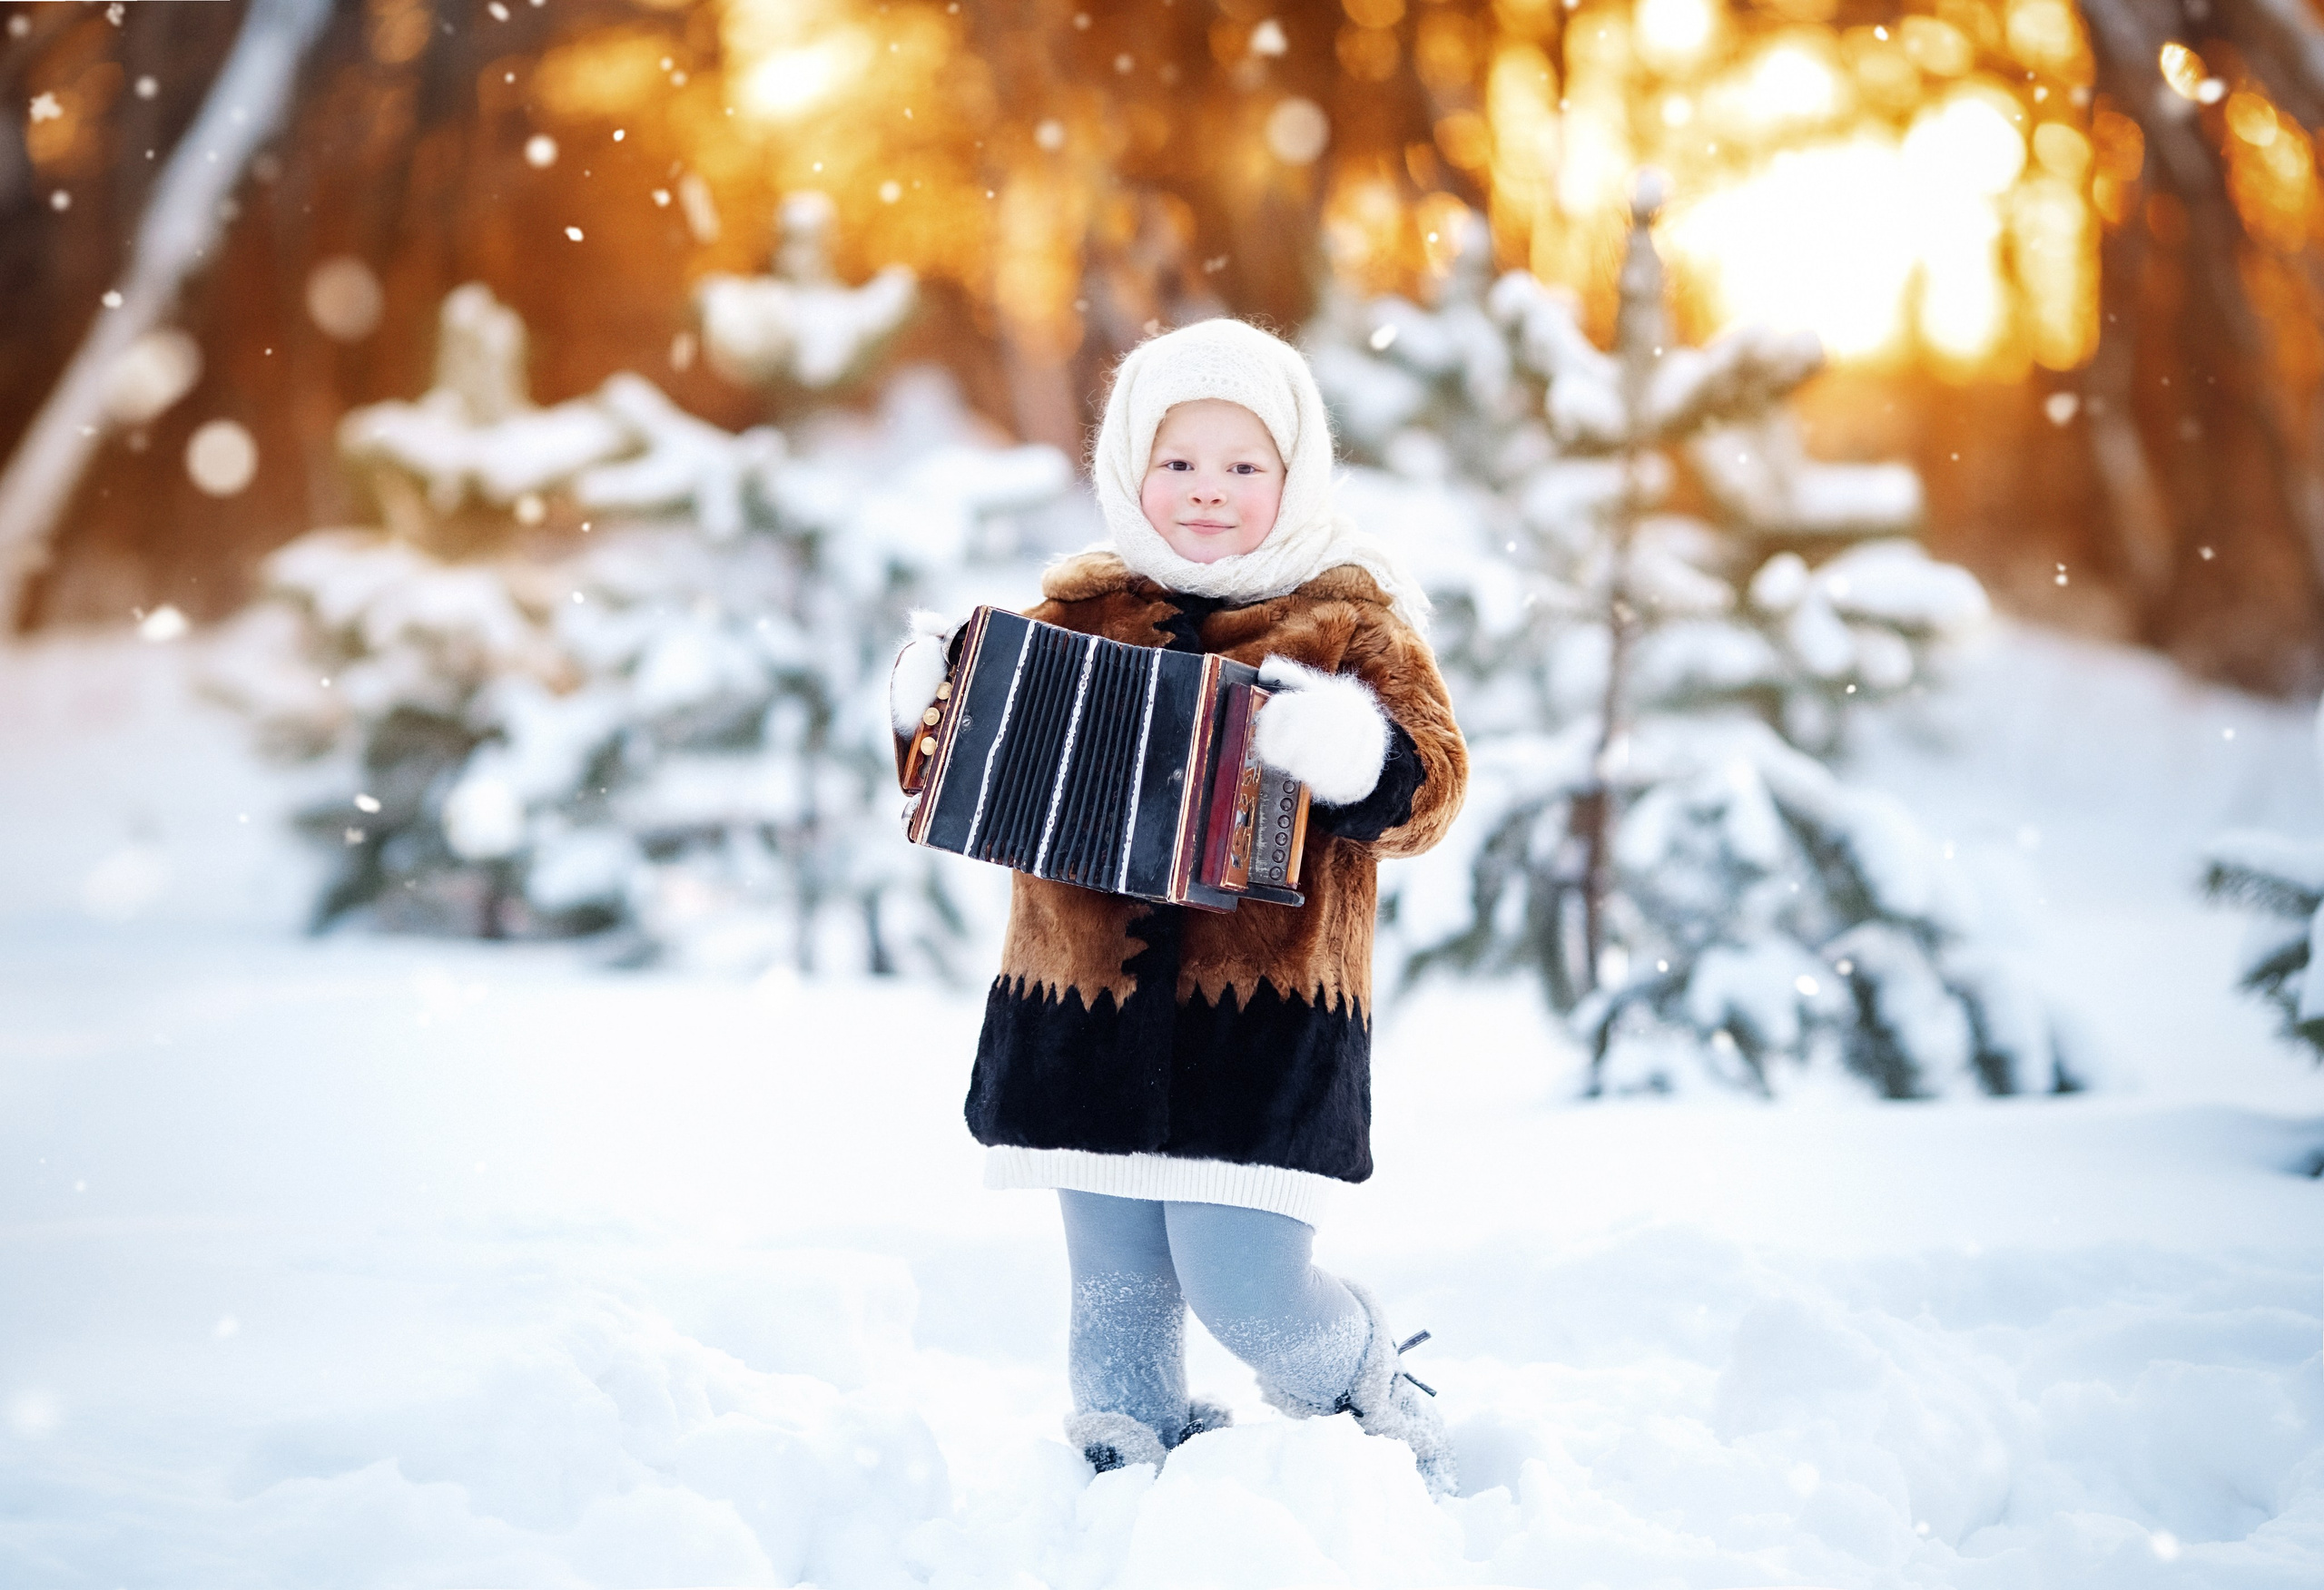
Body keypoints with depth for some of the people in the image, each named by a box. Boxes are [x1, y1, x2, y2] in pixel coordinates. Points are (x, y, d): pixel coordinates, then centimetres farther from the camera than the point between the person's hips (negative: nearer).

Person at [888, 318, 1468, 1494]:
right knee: (1116, 1295, 11)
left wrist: (1354, 755, -27)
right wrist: (935, 714, -3)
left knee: (1243, 1290, -5)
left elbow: (1423, 790, -7)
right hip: (1086, 1003, 4)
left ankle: (1379, 1409, 25)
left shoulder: (1345, 622, 1)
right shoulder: (1076, 613, 10)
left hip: (1264, 1013, -4)